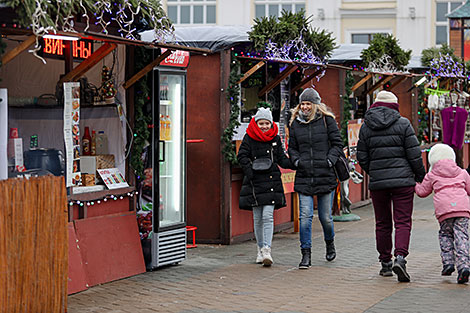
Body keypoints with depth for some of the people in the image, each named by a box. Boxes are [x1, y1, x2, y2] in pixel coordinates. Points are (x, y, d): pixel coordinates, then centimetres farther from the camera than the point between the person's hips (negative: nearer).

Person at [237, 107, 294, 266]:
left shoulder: (275, 138, 7)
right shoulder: (249, 138, 1)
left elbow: (282, 159, 10)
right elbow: (242, 156, -1)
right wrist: (250, 171, -14)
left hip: (271, 181, 0)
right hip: (254, 182, 0)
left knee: (268, 216, -10)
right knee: (257, 218, 7)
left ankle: (267, 250, -14)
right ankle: (260, 249, 20)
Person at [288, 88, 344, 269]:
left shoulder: (327, 120, 2)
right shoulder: (295, 123, 10)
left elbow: (337, 144, 3)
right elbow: (292, 148, 18)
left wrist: (329, 161, -11)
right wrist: (297, 161, -1)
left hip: (325, 176, -2)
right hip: (304, 177, 2)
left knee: (325, 216, 6)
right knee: (305, 216, -8)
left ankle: (330, 243, 35)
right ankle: (306, 255, -4)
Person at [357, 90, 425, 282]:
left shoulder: (366, 127, 6)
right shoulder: (403, 124, -2)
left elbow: (362, 158, 7)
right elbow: (414, 154, -5)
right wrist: (420, 175, 8)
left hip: (377, 182, 3)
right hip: (403, 180, -3)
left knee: (382, 223, 12)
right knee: (403, 221, -2)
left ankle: (385, 263, 16)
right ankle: (400, 257, -20)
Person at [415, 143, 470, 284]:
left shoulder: (432, 175, 14)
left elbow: (422, 192, 22)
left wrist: (415, 185, 41)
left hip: (444, 209, -1)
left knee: (445, 235, 18)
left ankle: (447, 261, 6)